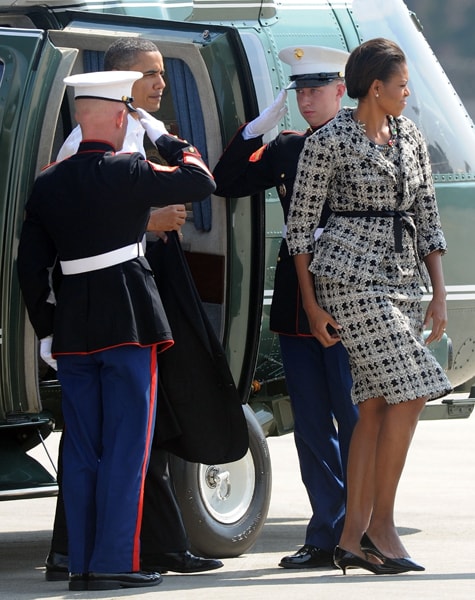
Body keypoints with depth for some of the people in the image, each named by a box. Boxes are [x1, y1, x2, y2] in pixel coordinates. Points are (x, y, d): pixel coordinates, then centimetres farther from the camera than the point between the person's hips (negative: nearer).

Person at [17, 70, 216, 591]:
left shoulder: (48, 183, 6)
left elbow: (30, 267, 8)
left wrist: (46, 330, 14)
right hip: (129, 324, -5)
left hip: (71, 330, 5)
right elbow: (201, 181, -1)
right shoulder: (128, 173, -10)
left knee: (81, 450, 10)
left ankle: (81, 564, 11)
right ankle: (115, 562, -5)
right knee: (125, 446, -1)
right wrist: (164, 137, 10)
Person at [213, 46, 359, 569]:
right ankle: (327, 536, 11)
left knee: (352, 419, -3)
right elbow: (226, 183, 10)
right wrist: (259, 127, 2)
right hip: (296, 303, 6)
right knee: (312, 426, 7)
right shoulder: (287, 148, 13)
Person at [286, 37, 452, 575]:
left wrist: (438, 294, 9)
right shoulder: (328, 143, -6)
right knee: (409, 391, -15)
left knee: (378, 404, 3)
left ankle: (353, 538, 4)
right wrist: (311, 305, -5)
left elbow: (427, 217, 15)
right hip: (351, 274, -7)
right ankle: (381, 525, -8)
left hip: (402, 279, 7)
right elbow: (299, 224, -3)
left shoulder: (409, 138, 13)